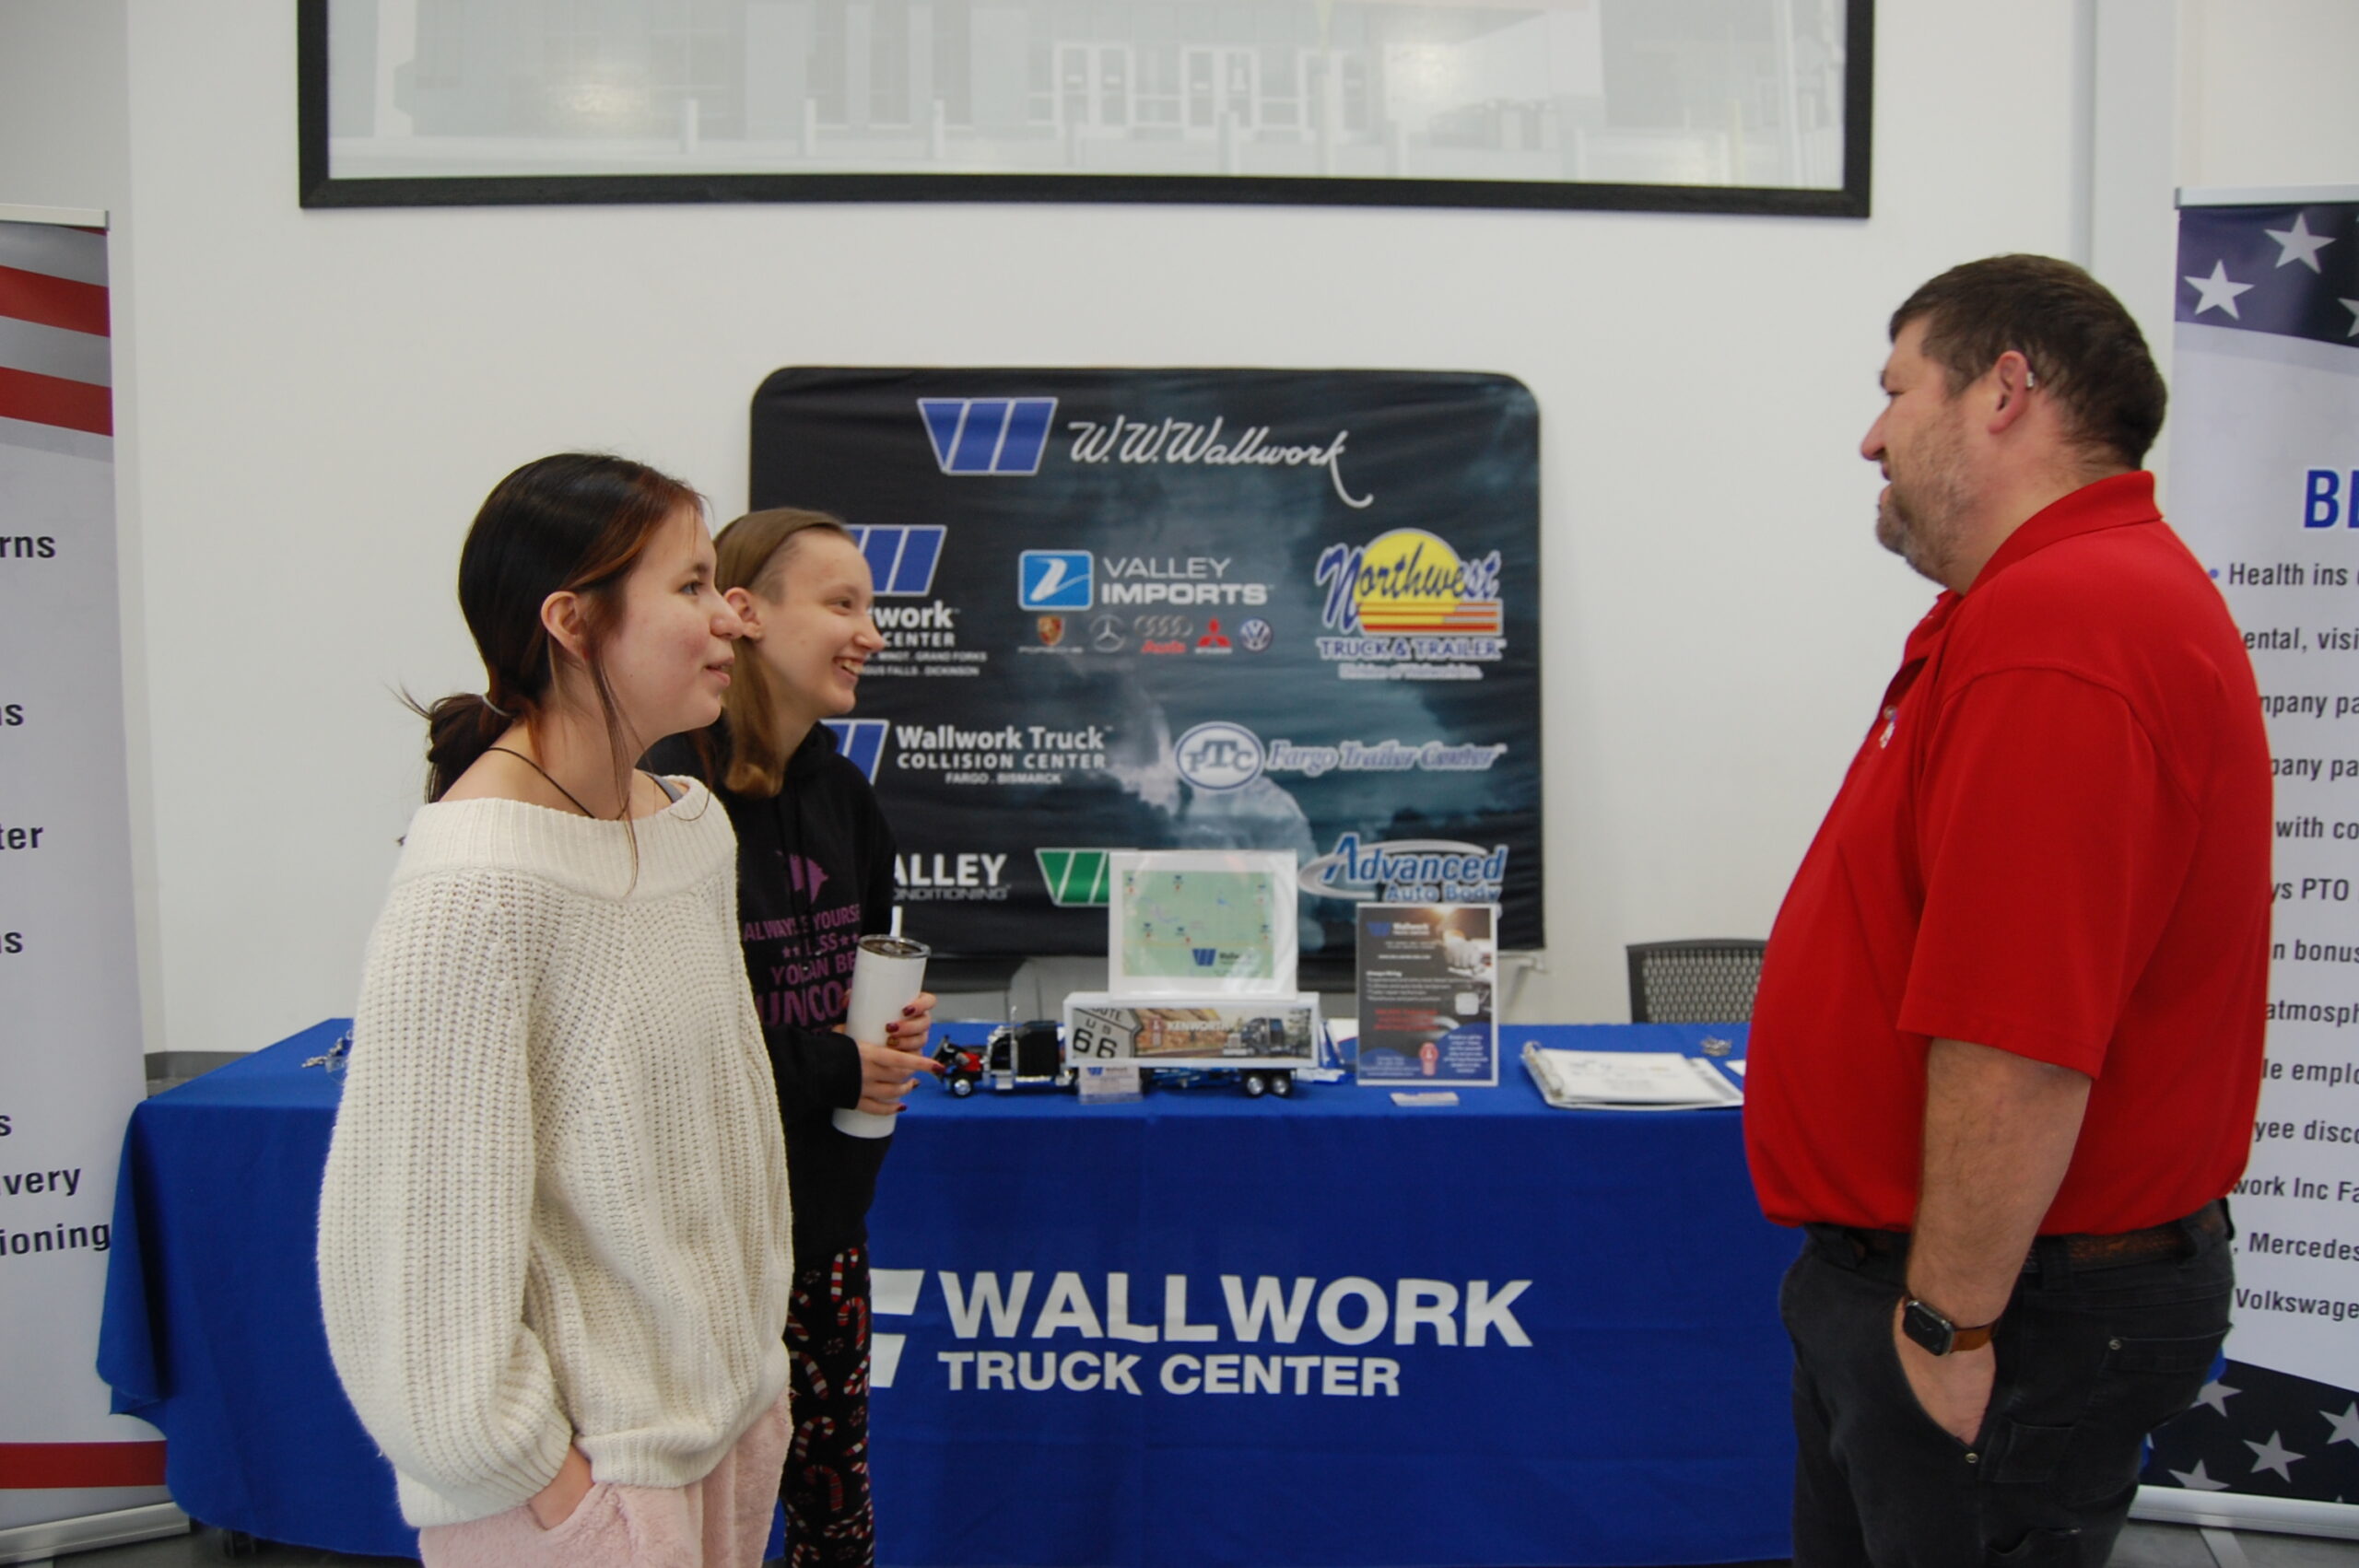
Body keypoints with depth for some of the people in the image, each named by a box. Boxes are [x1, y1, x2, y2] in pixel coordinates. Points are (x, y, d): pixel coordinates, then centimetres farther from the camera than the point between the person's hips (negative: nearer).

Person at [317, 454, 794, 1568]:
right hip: (585, 1459, -7)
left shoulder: (692, 821, 5)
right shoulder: (478, 879, -21)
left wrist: (754, 1350, 15)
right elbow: (425, 1215, -19)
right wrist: (526, 1468, -14)